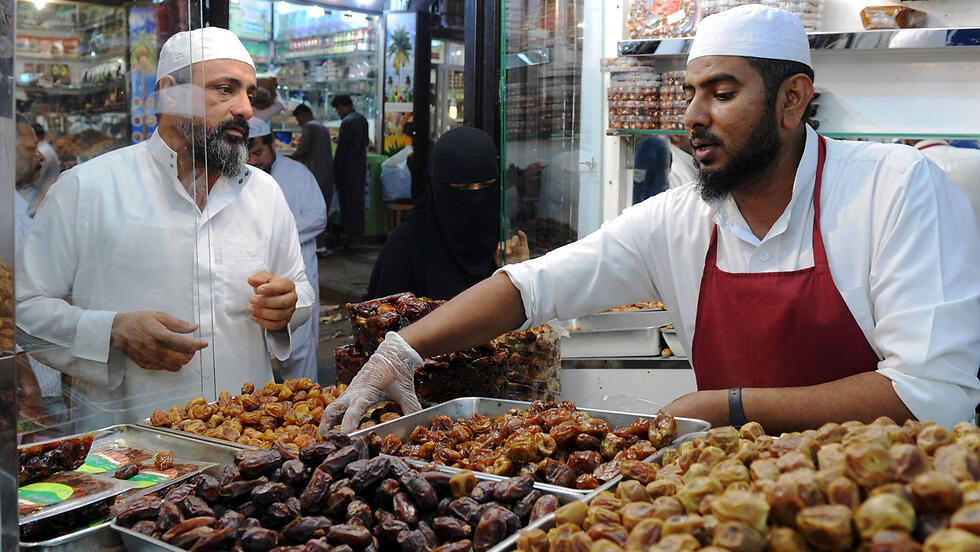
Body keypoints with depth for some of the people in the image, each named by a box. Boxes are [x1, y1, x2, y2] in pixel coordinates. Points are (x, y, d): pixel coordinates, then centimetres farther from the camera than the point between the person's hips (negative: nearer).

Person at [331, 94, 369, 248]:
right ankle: (358, 235, 17)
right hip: (361, 165, 8)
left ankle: (350, 235, 3)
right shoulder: (362, 119, 9)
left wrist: (336, 168, -10)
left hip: (348, 167, -8)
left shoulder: (347, 122, -16)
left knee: (348, 201, 0)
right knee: (358, 199, 12)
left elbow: (342, 148, -17)